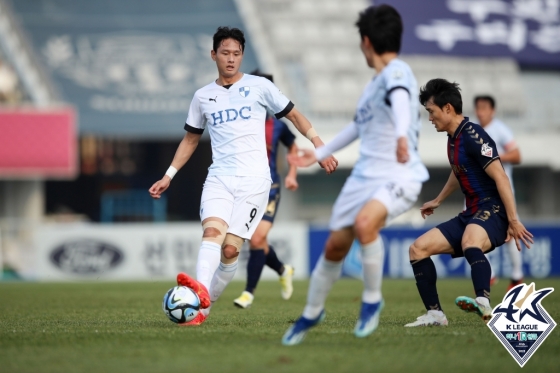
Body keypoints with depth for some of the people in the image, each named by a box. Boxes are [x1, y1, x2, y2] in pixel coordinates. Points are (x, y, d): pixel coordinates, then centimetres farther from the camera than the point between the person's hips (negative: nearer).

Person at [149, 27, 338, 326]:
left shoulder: (259, 87, 3)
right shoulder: (203, 97, 12)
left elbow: (294, 115, 10)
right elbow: (191, 139, 23)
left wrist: (320, 148, 2)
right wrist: (168, 176, 17)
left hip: (254, 179, -2)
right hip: (219, 178, 2)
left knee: (230, 249, -10)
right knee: (212, 231, -25)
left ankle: (202, 308, 0)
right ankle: (200, 290, -47)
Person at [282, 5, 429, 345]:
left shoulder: (397, 71, -13)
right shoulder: (374, 83, 16)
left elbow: (400, 99, -36)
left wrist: (402, 135, -57)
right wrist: (320, 154, 41)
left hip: (399, 176, -9)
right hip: (365, 174, 9)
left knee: (365, 223, -34)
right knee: (335, 246, 9)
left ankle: (372, 299, -14)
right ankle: (312, 313, 30)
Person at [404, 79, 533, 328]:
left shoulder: (472, 137, -15)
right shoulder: (453, 138, 15)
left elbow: (500, 178, -20)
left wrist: (514, 221, -23)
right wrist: (437, 201, 48)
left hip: (493, 211, -10)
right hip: (471, 214, 10)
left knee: (469, 244, -42)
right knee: (418, 249, 6)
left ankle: (484, 304, -62)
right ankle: (435, 314, 4)